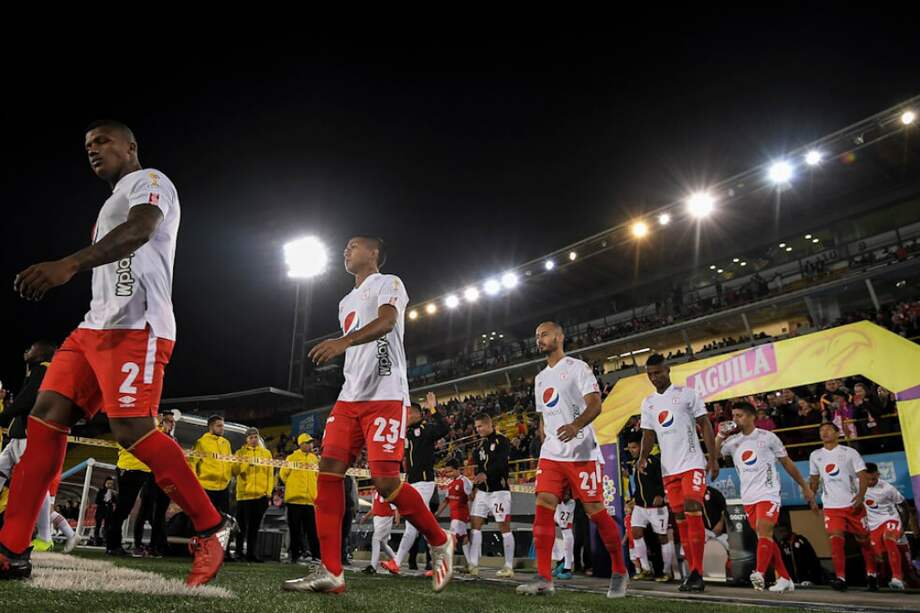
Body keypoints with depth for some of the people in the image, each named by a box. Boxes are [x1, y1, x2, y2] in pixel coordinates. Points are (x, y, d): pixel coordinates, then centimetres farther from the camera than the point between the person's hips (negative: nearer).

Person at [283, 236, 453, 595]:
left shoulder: (388, 283, 2)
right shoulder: (346, 302, 27)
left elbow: (386, 322, -19)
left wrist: (343, 341, -35)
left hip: (385, 397, -8)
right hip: (350, 397, 8)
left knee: (385, 481, -14)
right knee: (329, 471, -6)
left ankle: (440, 542, 10)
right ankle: (331, 572, -2)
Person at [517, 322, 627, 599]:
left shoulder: (577, 367, -4)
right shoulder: (540, 378, 18)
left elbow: (595, 404, -15)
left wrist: (576, 425, -33)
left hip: (581, 453, -6)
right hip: (551, 455, 6)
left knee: (596, 512, -1)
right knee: (543, 508, -7)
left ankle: (620, 572, 18)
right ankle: (544, 578, -3)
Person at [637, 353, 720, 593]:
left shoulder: (687, 394, -2)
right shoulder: (648, 402, 12)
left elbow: (705, 425, -3)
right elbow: (648, 434, 14)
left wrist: (713, 458, -10)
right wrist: (643, 456, -4)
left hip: (692, 464, -5)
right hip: (669, 469, 5)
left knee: (693, 512, -17)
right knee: (680, 519, 7)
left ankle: (697, 573, -13)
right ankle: (693, 572, 14)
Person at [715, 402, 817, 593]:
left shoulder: (767, 437, 0)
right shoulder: (732, 441, 8)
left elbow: (787, 463, 7)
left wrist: (805, 487, 9)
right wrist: (720, 435, -10)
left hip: (768, 493, -5)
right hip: (748, 498, 5)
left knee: (764, 532, -19)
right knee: (765, 537, 8)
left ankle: (759, 574, -28)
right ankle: (784, 579, 17)